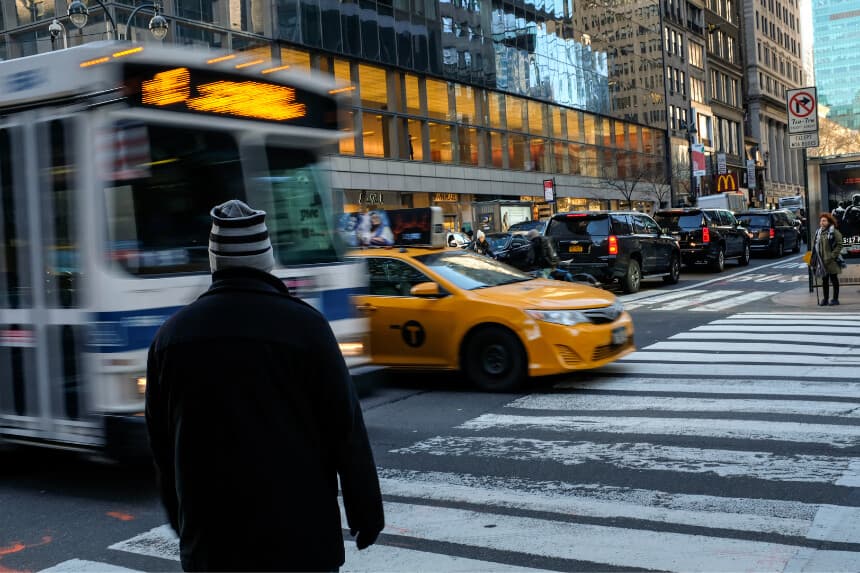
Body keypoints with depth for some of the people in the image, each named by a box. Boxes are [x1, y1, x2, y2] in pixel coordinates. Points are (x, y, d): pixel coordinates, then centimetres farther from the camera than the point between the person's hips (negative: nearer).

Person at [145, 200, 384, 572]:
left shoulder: (172, 334, 1)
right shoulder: (304, 324, -12)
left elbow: (162, 444, 10)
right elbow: (346, 429, -9)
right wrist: (366, 513, 2)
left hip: (209, 542, 4)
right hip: (300, 538, -3)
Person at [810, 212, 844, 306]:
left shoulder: (834, 232, -8)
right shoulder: (818, 232, 11)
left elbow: (839, 245, -11)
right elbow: (814, 246, 16)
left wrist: (832, 256, -17)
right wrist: (813, 258, 7)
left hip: (831, 262, -6)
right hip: (821, 261, 6)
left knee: (834, 280, 3)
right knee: (824, 280, 10)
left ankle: (835, 299, 10)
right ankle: (825, 299, 17)